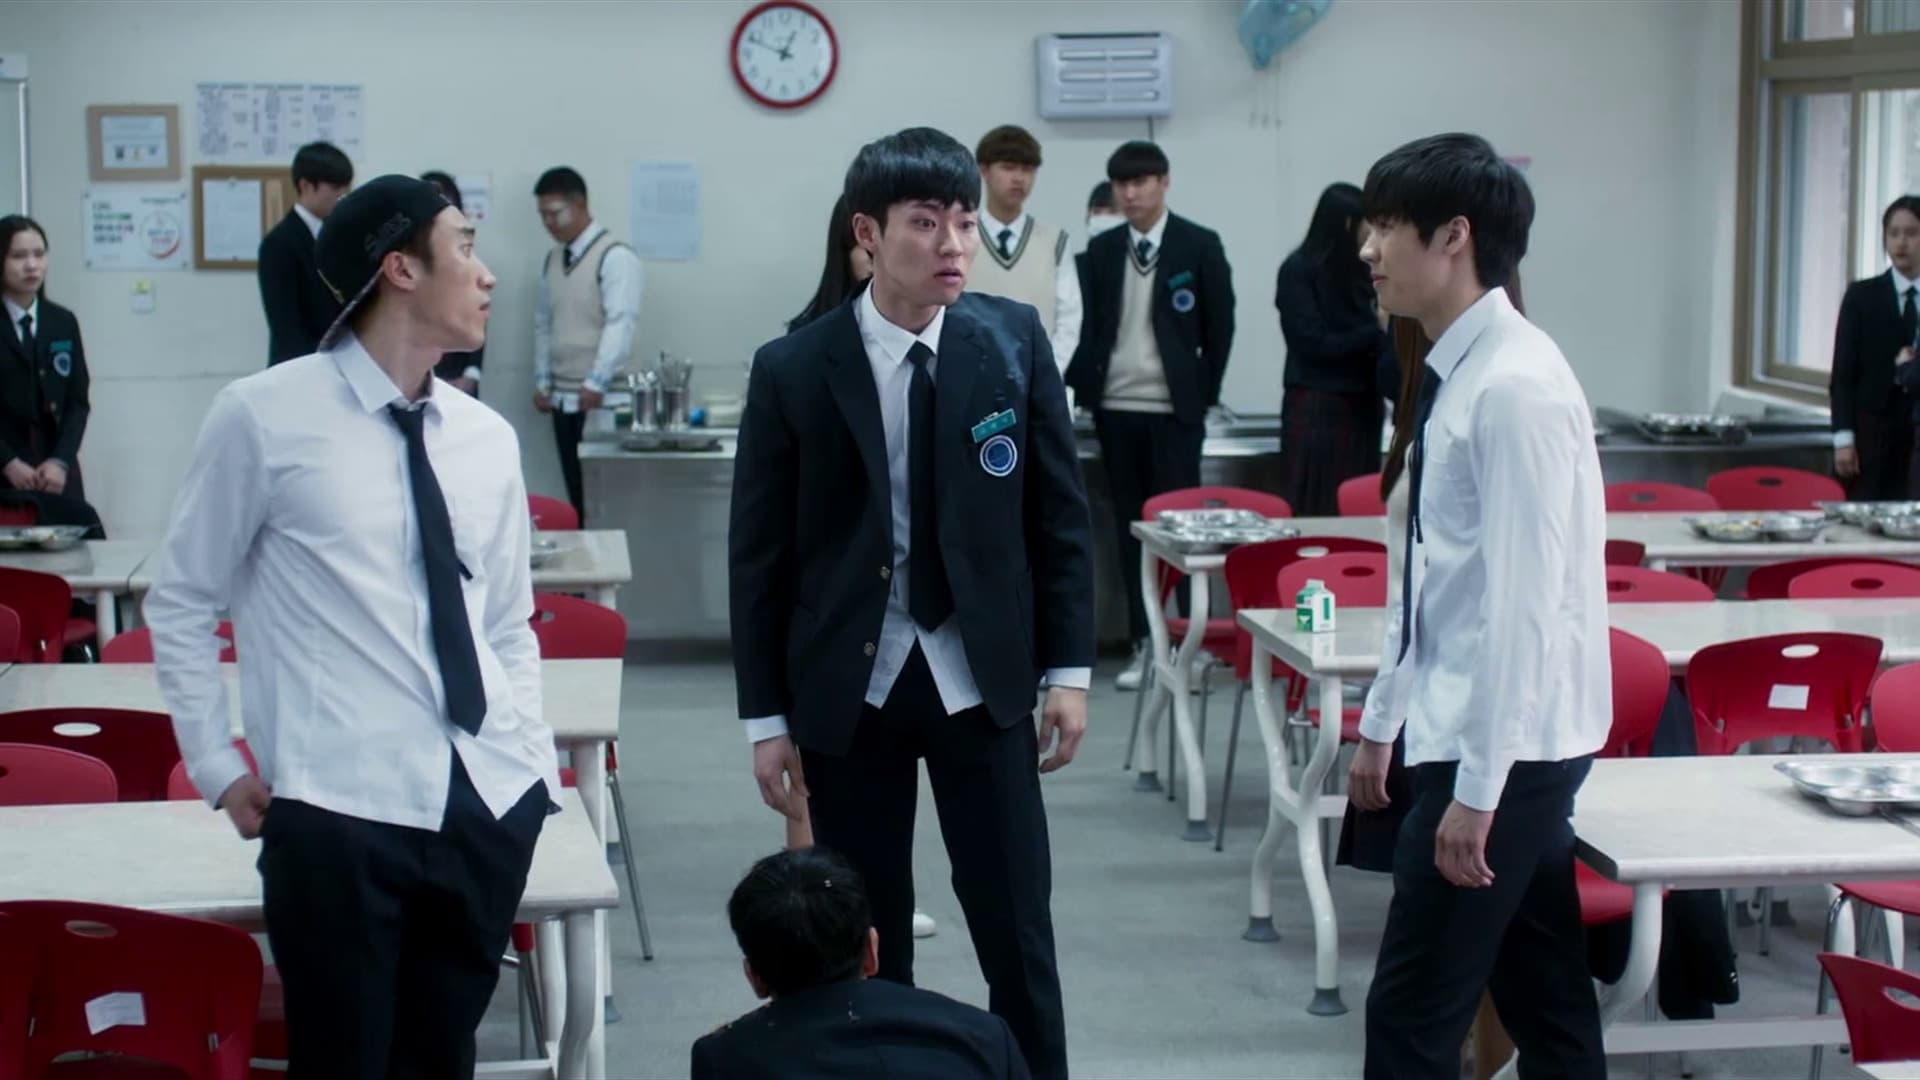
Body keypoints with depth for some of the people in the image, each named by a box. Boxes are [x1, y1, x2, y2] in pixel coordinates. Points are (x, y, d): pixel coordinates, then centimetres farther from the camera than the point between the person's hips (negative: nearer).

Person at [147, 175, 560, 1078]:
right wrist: (218, 767, 0)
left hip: (491, 800, 5)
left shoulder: (487, 437, 9)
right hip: (340, 806, -5)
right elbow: (179, 603, 3)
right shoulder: (263, 417, -5)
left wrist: (536, 763, 7)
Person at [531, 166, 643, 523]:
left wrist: (597, 382, -21)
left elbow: (621, 323, -16)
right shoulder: (553, 259, 14)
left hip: (599, 398, -7)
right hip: (562, 396, 7)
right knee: (577, 495, 8)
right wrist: (542, 381, 13)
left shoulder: (615, 257, -9)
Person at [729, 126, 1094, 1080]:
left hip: (981, 679, 1)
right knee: (865, 939, 10)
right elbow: (758, 553, -2)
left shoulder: (1014, 341, -3)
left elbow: (1059, 513, 4)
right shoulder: (793, 370, -7)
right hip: (848, 688, 0)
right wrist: (767, 716, -3)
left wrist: (1068, 668, 1)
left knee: (1016, 930, 5)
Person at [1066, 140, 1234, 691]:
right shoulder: (1101, 249, 8)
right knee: (1130, 525, 6)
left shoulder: (1200, 246, 0)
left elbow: (1220, 326, 3)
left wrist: (1206, 395, 0)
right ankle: (1142, 642, 11)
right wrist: (1081, 390, -2)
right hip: (1115, 407, 3)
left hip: (1173, 408, -3)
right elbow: (1088, 326, 9)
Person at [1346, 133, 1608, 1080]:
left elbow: (1524, 601, -23)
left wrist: (1477, 788, -22)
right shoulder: (1458, 376, 9)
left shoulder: (1513, 387, -20)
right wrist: (1382, 721, 21)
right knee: (1545, 1002, 15)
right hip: (1468, 735, 9)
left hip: (1503, 749, -9)